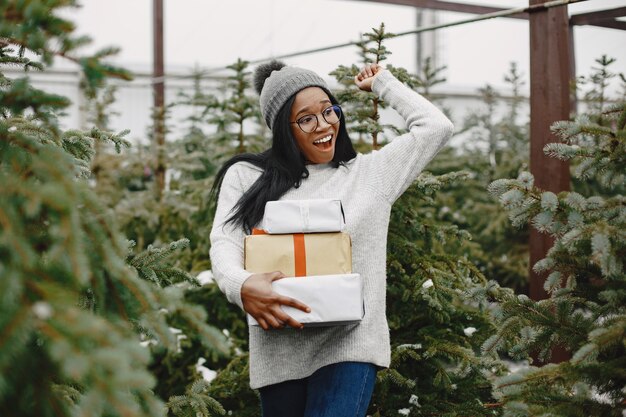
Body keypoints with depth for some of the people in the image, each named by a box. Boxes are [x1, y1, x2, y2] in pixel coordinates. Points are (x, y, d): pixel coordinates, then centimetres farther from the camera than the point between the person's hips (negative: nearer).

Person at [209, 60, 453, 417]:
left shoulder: (371, 172, 12)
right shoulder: (247, 177, 9)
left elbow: (436, 128, 10)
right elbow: (225, 244, -2)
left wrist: (382, 83, 18)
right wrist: (242, 286, -24)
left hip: (350, 344, -1)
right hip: (278, 352, 1)